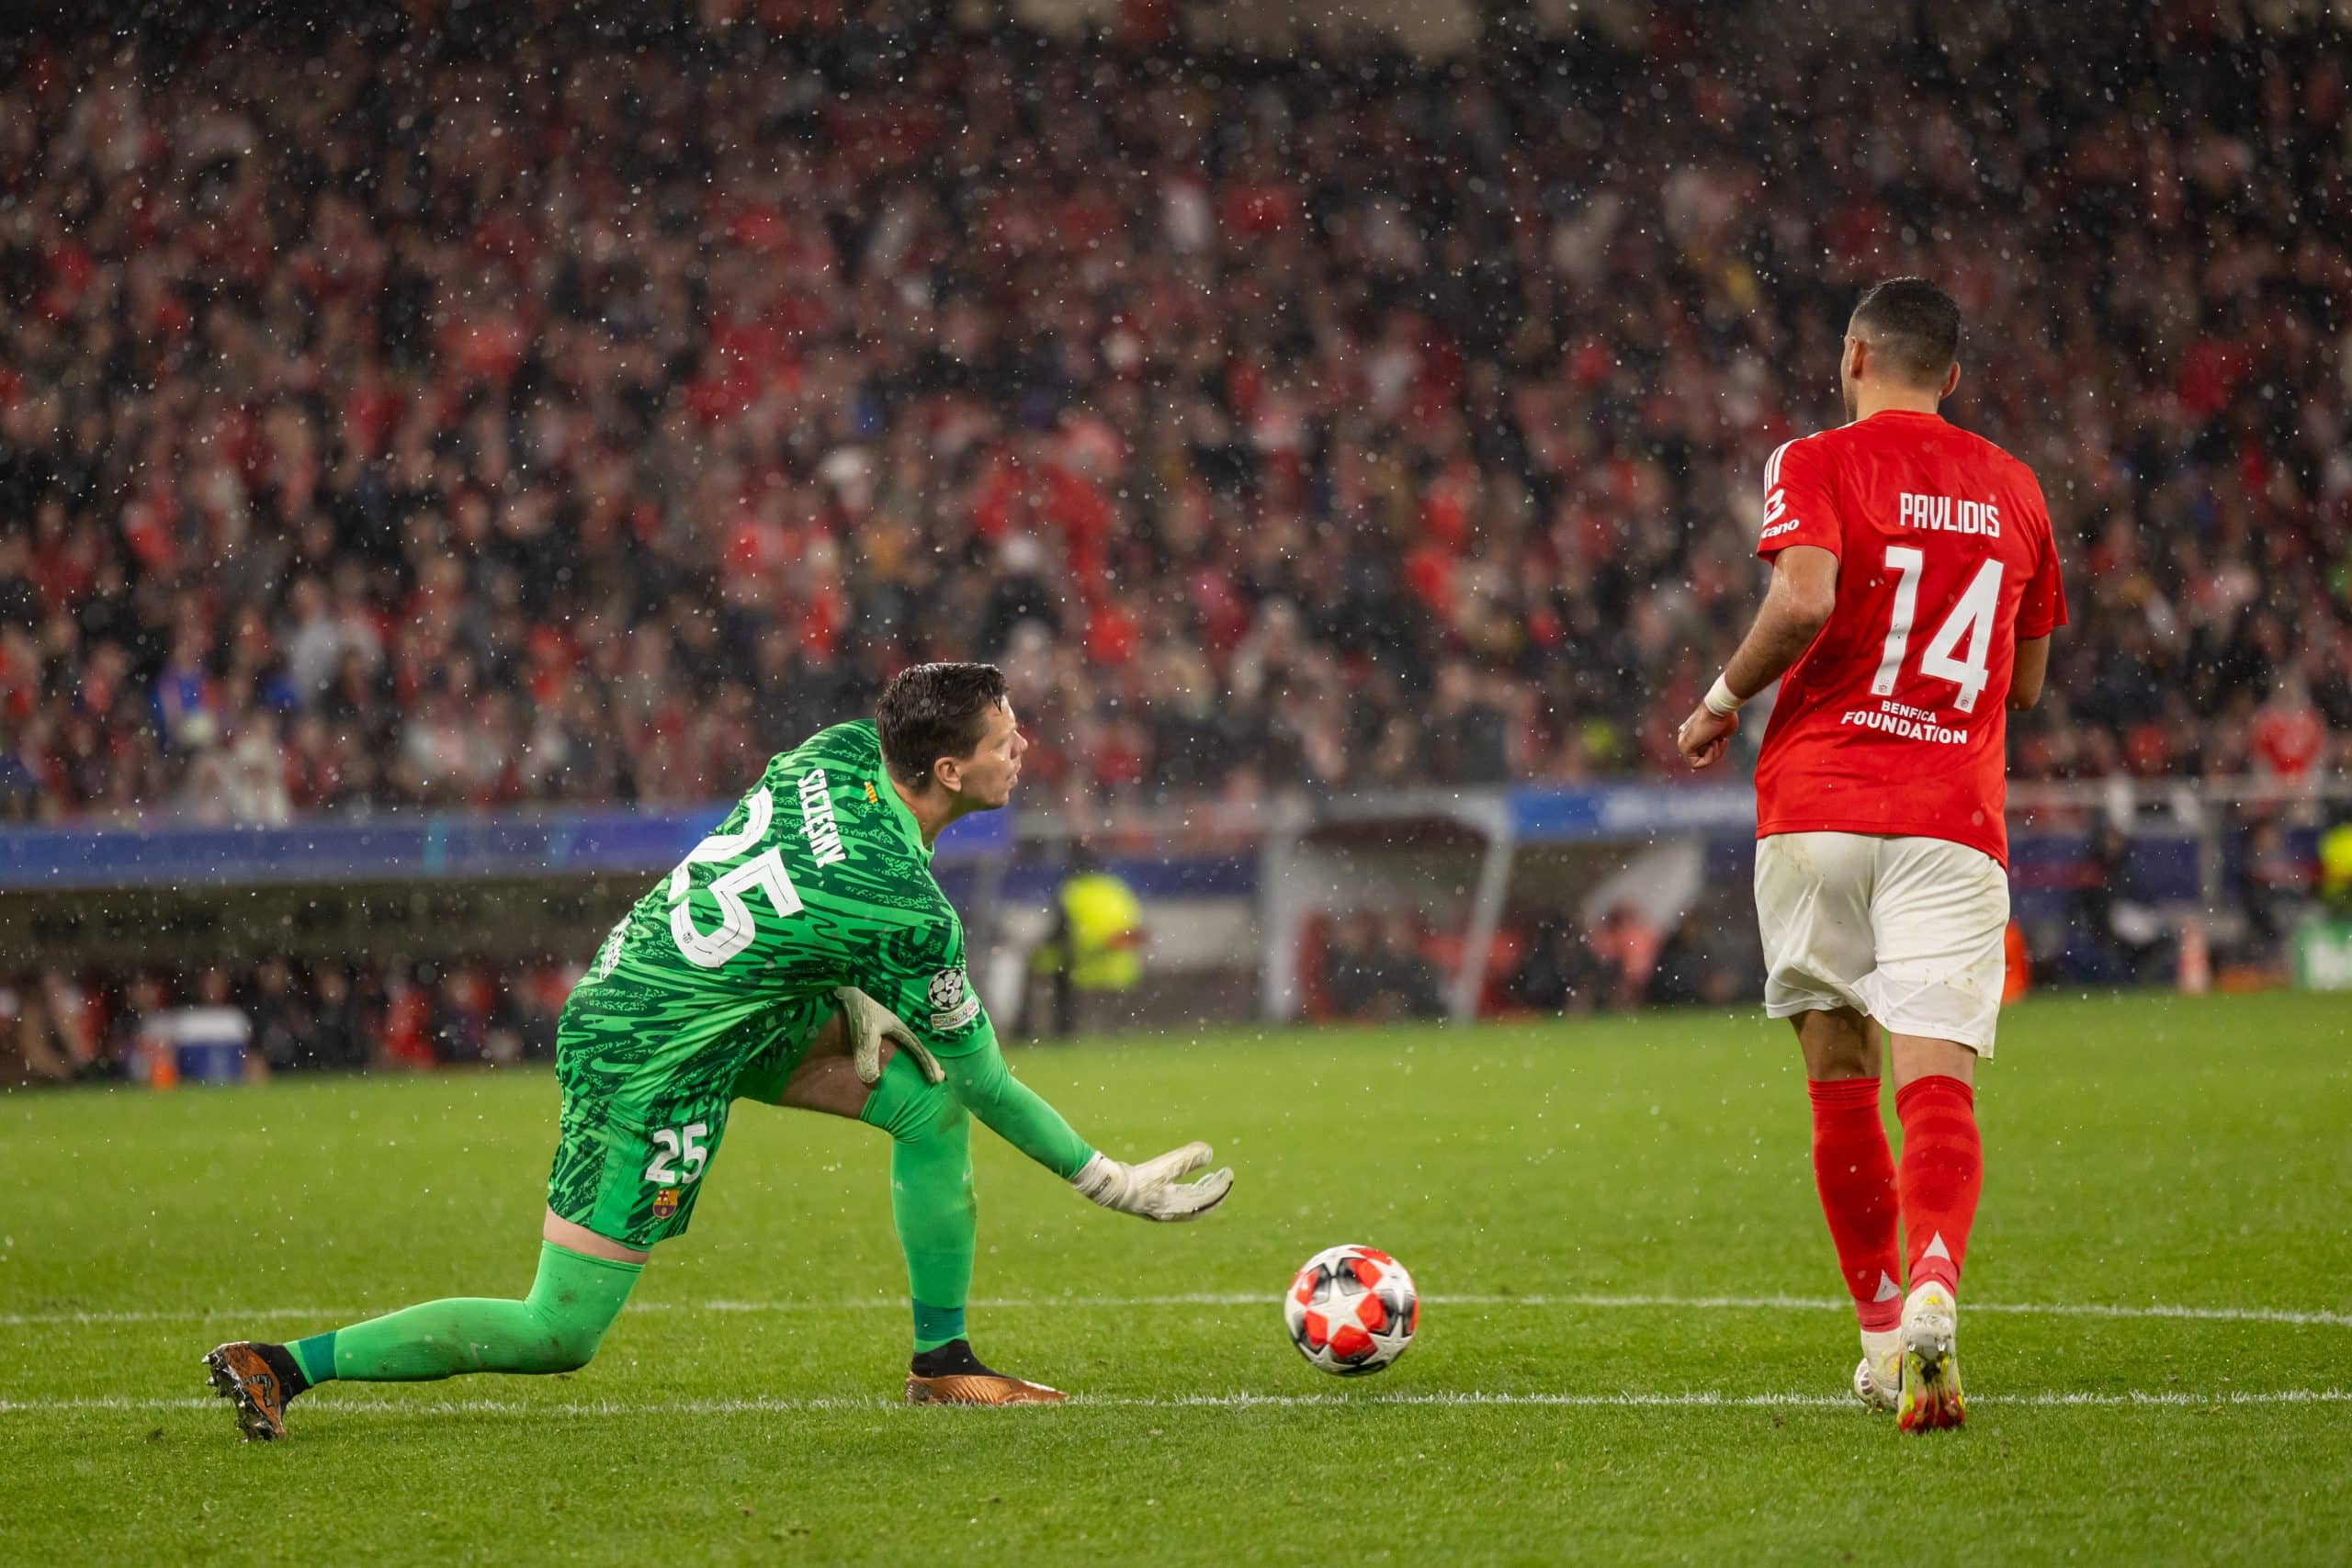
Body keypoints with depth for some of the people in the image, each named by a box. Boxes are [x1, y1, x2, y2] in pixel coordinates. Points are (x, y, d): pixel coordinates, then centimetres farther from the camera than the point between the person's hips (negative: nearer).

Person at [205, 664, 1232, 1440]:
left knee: (926, 1095, 5)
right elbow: (990, 1085, -12)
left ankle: (943, 1363, 16)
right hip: (652, 1068, -9)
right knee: (560, 1336, -3)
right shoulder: (908, 914, -25)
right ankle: (289, 1365, 0)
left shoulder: (843, 751, -5)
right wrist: (1109, 1182, -2)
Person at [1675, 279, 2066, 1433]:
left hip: (1815, 807, -2)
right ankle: (1932, 1294, -34)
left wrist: (1721, 702, -2)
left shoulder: (1817, 465, 2)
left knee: (1839, 1080, 11)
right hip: (1953, 819, 2)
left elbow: (1803, 602, -17)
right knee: (1937, 1079, -10)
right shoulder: (2012, 489, 15)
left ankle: (1882, 1331, 15)